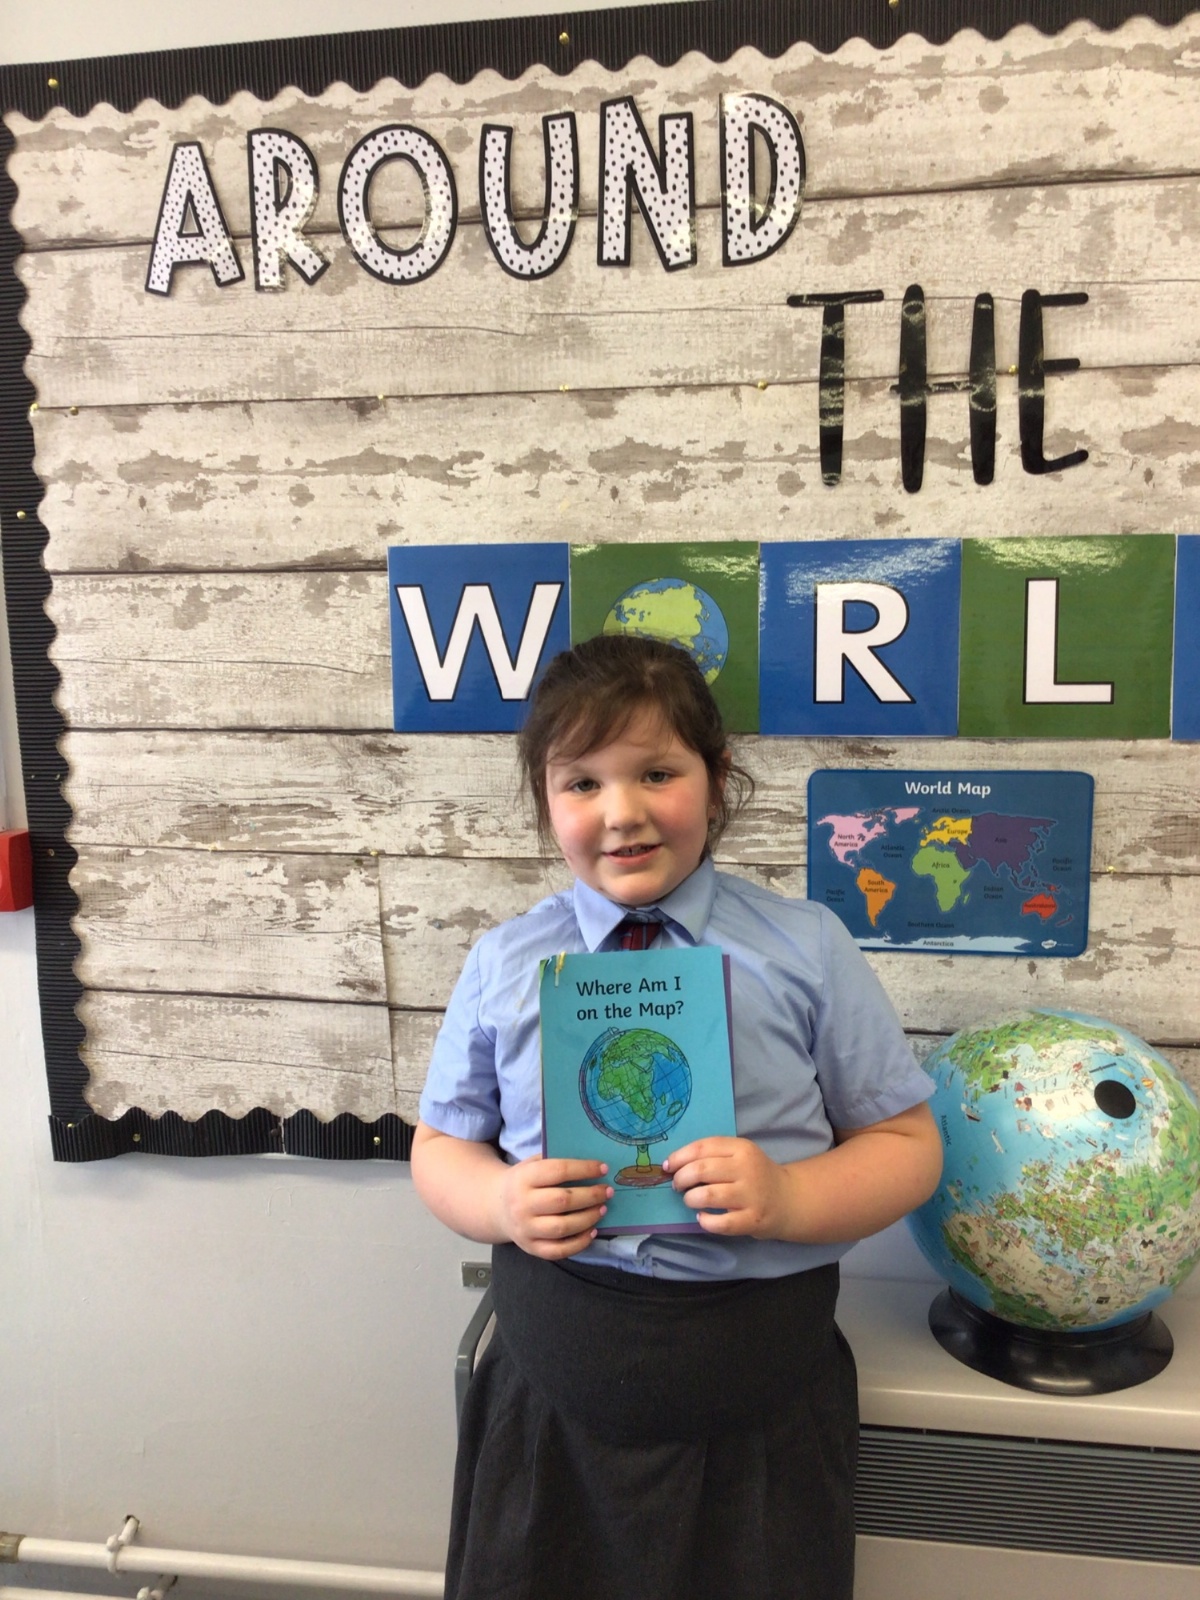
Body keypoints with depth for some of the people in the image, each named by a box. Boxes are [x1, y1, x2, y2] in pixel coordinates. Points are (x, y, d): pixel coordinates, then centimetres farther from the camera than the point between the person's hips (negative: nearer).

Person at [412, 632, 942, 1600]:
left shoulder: (807, 950, -5)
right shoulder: (502, 965, 0)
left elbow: (908, 1144, -1)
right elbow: (441, 1147, 8)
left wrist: (787, 1197, -20)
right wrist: (504, 1201, -14)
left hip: (762, 1399, -1)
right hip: (557, 1394, 2)